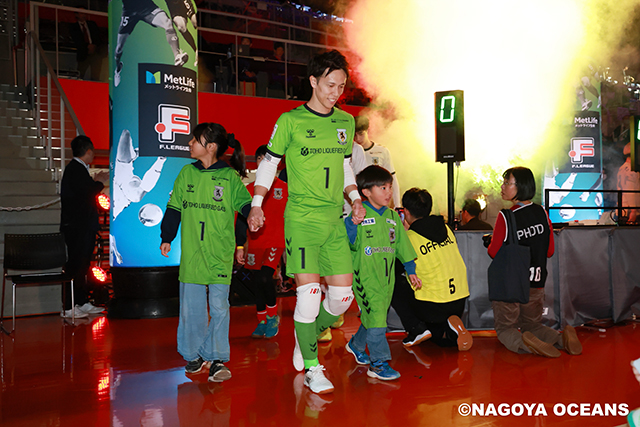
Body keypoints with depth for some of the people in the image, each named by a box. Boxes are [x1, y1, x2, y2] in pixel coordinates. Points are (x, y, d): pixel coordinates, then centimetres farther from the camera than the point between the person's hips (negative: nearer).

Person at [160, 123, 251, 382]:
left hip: (220, 254, -3)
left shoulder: (230, 176, 0)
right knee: (191, 307, 8)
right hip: (191, 253, 3)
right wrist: (167, 238, 8)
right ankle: (194, 355, 24)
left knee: (219, 307, -2)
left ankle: (216, 358, 8)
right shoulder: (187, 173, 9)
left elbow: (245, 204, 0)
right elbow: (174, 208, 13)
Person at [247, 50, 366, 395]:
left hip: (335, 221, 5)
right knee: (309, 291, -11)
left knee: (343, 294, 2)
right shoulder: (290, 120, -2)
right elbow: (269, 162, 3)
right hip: (301, 218, -5)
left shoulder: (346, 122, 13)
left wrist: (355, 198, 9)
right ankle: (312, 367, 6)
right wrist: (256, 205, -6)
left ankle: (307, 334, 31)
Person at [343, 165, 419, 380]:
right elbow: (349, 243, -12)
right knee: (375, 317, -10)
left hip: (387, 276, 6)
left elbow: (402, 244, 17)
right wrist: (352, 223, -28)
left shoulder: (393, 217, 11)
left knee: (374, 317, 13)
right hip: (365, 276, -6)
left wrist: (411, 270, 19)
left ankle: (356, 345, 38)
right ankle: (379, 362, 0)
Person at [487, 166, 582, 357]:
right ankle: (562, 338, -6)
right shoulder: (542, 213, -1)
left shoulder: (505, 217, -19)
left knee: (505, 330, 10)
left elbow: (494, 252, -13)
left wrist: (488, 242, 7)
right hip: (536, 283, 5)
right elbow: (549, 251, 6)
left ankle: (525, 343, -22)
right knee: (532, 325, 23)